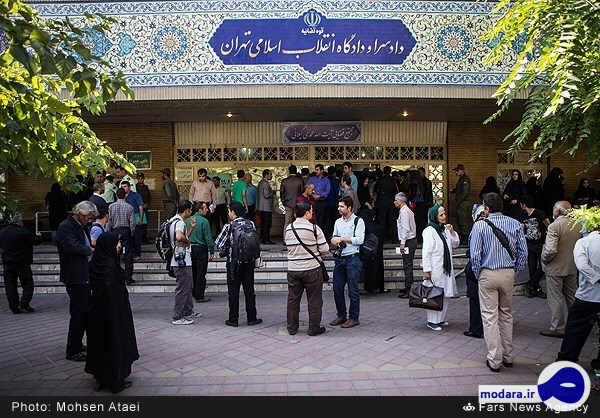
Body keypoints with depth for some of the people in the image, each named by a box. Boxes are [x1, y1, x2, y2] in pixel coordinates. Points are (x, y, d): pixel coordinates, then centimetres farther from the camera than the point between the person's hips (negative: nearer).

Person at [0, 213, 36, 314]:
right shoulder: (23, 232, -16)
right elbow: (33, 240, -7)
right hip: (22, 262, -6)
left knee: (10, 286, 10)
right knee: (27, 284, 4)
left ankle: (14, 307, 11)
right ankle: (24, 304, -6)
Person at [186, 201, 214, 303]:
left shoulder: (188, 220, 6)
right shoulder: (204, 221, -13)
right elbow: (208, 237, -14)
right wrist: (211, 251, -9)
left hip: (190, 248, 7)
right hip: (201, 248, -7)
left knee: (193, 272, 16)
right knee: (201, 273, 0)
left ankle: (194, 294, 26)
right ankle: (199, 296, 3)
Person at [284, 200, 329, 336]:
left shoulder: (288, 228, 3)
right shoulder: (314, 228, -12)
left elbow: (288, 247, 12)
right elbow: (324, 249, -10)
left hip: (293, 269, 4)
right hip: (312, 269, -4)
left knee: (293, 299, 14)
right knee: (314, 300, 9)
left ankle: (292, 327, 24)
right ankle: (314, 328, 16)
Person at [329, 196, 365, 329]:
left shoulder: (358, 221, -4)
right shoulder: (338, 222, 15)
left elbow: (359, 240, -14)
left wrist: (342, 239, -14)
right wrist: (334, 241, -2)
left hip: (353, 259, -6)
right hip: (339, 258, 6)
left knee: (353, 290, 0)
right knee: (337, 288, 8)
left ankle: (354, 318, 12)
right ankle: (341, 316, 22)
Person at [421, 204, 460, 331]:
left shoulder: (445, 229, 12)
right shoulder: (429, 231, -13)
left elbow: (455, 244, 18)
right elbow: (426, 252, -15)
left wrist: (452, 232, 2)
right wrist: (426, 270, -18)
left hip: (446, 268, 8)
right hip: (435, 269, -8)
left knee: (445, 295, 13)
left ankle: (440, 319, 26)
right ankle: (432, 321, 7)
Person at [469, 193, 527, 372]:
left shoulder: (480, 225, -9)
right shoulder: (515, 224, 0)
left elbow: (475, 254, -12)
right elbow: (523, 252, 0)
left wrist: (477, 275, 1)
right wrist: (515, 271, 10)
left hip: (488, 274, -4)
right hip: (508, 273, 4)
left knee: (490, 316, 2)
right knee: (506, 314, 17)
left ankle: (494, 360, 6)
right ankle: (507, 356, 26)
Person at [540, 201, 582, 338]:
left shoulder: (554, 226, -21)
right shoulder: (578, 225, 2)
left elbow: (550, 250, -26)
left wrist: (544, 260, -8)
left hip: (556, 268, -7)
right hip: (573, 268, 7)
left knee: (556, 299, 3)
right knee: (572, 297, 18)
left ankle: (558, 328, 10)